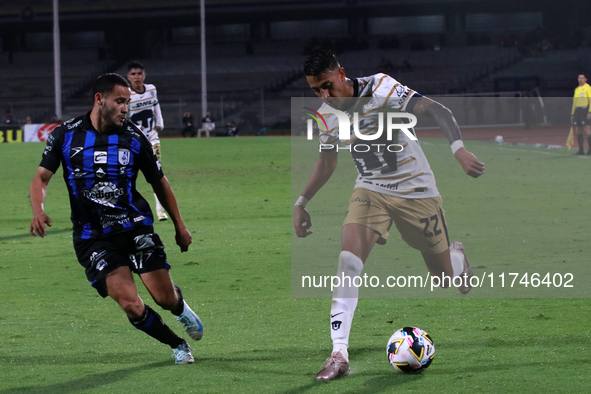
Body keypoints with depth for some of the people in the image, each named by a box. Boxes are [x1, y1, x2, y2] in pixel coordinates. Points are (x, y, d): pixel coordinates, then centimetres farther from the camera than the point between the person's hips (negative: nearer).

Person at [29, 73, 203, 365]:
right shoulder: (65, 135, -2)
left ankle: (181, 308, 34)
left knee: (165, 297, -6)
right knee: (130, 305, -16)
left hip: (135, 226, 1)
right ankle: (177, 345, 10)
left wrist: (179, 226, 14)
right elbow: (41, 178, -1)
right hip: (93, 238, -1)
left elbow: (159, 183, 11)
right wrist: (38, 211, -21)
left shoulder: (134, 138, 0)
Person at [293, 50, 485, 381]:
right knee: (348, 260, -23)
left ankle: (457, 256, 48)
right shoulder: (326, 115, -4)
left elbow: (439, 111, -23)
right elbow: (327, 161, 15)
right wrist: (302, 202, 11)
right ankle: (339, 354, -23)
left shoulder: (381, 89, -21)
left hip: (416, 189, -3)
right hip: (370, 190, 3)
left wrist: (459, 149, -38)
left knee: (444, 276, 7)